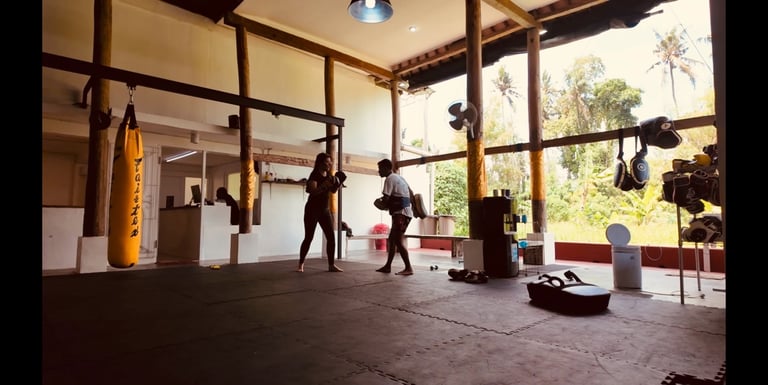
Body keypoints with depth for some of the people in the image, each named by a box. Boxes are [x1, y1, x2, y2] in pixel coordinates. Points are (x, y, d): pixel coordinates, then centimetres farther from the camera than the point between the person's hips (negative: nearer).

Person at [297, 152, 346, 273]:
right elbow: (313, 191, -26)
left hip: (325, 210, 7)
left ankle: (331, 265, 8)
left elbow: (333, 191, 15)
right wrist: (326, 184, -33)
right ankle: (301, 264, 15)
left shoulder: (328, 175, 7)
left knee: (331, 237, 0)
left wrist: (339, 183, -3)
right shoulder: (314, 175, -14)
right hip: (312, 210, -6)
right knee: (308, 238, -1)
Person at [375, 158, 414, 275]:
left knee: (398, 240, -11)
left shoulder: (389, 179, -10)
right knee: (392, 239, 13)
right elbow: (410, 193, 24)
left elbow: (385, 199, -16)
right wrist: (413, 207, 26)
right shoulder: (399, 177, 20)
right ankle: (388, 266, 19)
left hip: (400, 213, -10)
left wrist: (380, 202, 5)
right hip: (405, 211, 10)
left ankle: (408, 268, -10)